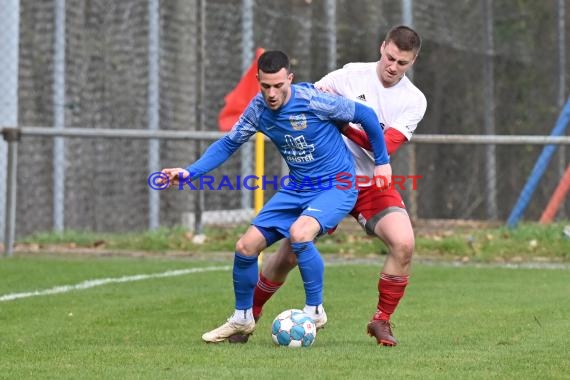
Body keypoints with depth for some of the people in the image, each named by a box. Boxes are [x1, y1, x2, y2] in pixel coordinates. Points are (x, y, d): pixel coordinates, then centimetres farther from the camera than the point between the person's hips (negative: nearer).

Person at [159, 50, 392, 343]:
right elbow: (228, 144, 7)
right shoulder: (258, 110, -6)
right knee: (245, 247, -1)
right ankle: (242, 319, 21)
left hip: (337, 187, -6)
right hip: (297, 189, 6)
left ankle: (315, 311, -14)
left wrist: (382, 161, -3)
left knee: (298, 233, -34)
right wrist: (189, 173, -6)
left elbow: (365, 115, -10)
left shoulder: (313, 101, -22)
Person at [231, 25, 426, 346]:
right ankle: (249, 315, 23)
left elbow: (384, 145, -19)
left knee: (404, 243, -23)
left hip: (372, 184, 0)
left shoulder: (414, 100, -6)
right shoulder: (352, 75, -6)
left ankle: (382, 322, -5)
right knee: (289, 253, -1)